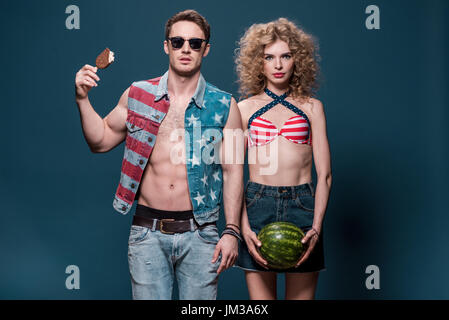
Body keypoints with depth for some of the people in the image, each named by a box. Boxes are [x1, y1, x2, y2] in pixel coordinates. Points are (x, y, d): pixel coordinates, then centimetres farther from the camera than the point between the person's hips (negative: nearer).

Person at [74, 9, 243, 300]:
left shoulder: (224, 106, 1)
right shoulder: (137, 96, 5)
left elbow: (233, 171, 2)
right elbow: (101, 141, 14)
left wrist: (232, 231, -3)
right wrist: (83, 99, 1)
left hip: (199, 234, -1)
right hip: (148, 232, 1)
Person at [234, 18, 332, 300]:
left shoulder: (312, 107, 9)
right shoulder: (245, 109, 8)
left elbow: (325, 174, 4)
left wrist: (316, 227, -8)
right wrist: (243, 227, -9)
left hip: (303, 207, 0)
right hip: (257, 205, 0)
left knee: (301, 295, 4)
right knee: (260, 300, 2)